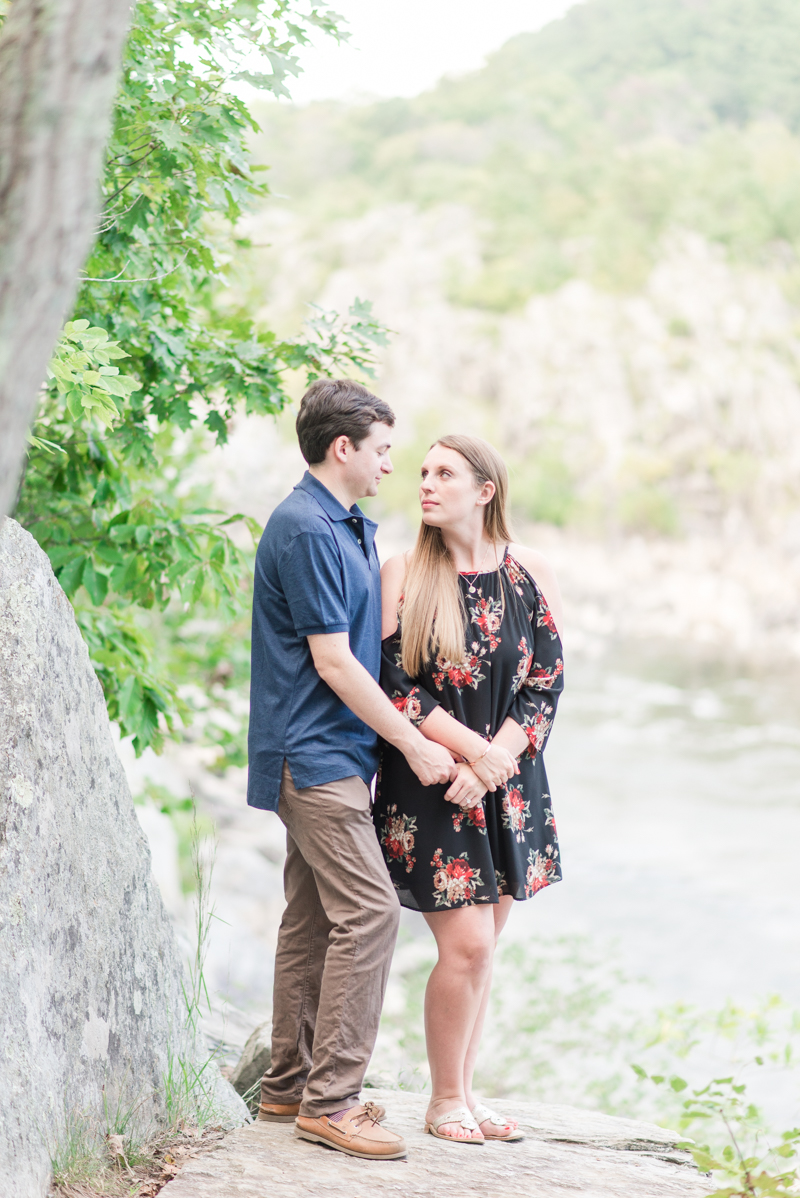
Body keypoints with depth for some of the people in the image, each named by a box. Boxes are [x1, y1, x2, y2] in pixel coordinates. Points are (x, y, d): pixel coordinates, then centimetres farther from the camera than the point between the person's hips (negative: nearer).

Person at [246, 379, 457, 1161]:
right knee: (369, 912, -13)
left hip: (324, 753, 10)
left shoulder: (349, 528, 16)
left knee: (313, 919, 12)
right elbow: (332, 662, -17)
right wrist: (413, 745, -13)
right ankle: (329, 1100, -9)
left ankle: (291, 1086, 19)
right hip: (314, 752, -10)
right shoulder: (305, 529, -15)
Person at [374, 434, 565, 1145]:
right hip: (428, 785, -3)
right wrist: (474, 749, -16)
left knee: (482, 946, 9)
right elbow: (396, 687, -8)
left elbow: (546, 687, -1)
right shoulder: (403, 575, -4)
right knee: (467, 945, -7)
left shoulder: (530, 574, 2)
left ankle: (465, 1090, 23)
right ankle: (445, 1100, 10)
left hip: (510, 786, 3)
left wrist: (490, 765, -12)